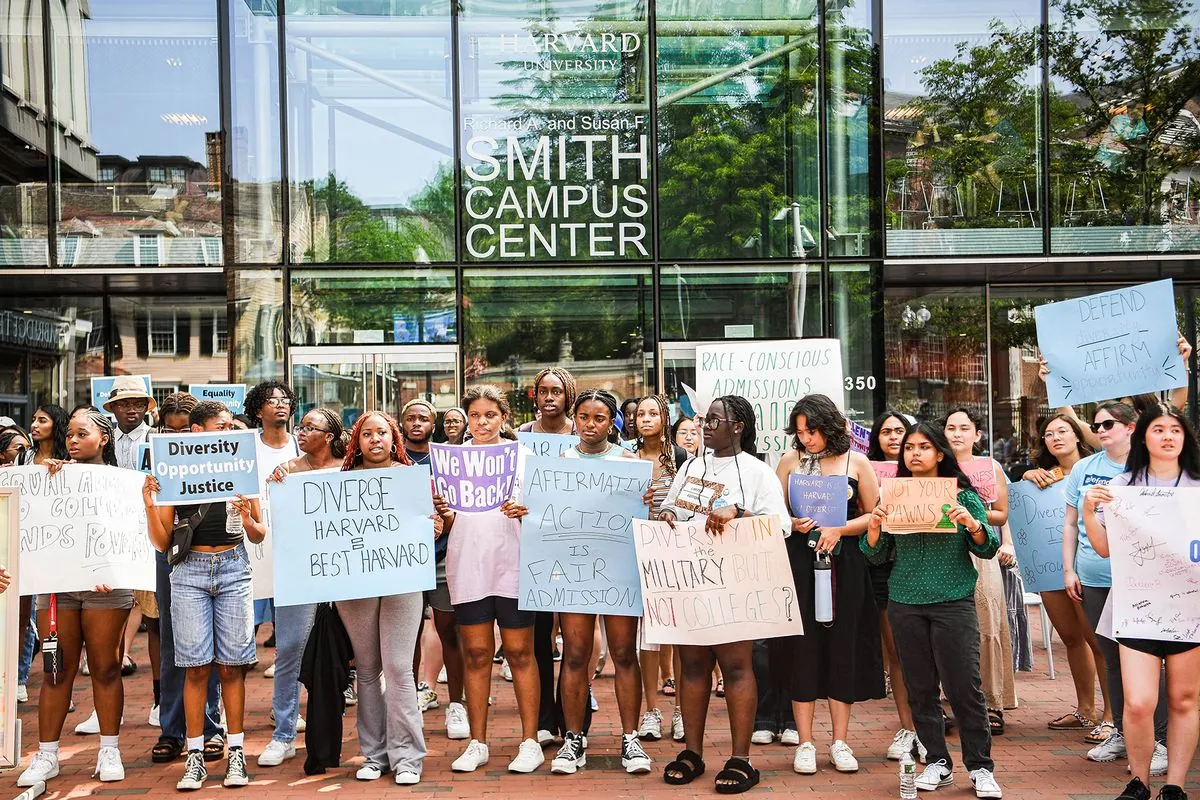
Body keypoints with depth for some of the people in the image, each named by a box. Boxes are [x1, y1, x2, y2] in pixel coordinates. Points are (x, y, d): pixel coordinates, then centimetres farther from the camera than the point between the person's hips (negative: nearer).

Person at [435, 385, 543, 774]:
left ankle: (530, 741, 10)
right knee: (476, 654, 6)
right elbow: (448, 523, 11)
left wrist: (525, 512, -17)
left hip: (512, 563, -2)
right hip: (468, 564, 2)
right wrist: (442, 512, -11)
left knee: (519, 653, 3)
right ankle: (477, 743, 15)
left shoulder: (521, 456, 4)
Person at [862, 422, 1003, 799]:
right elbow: (877, 555, 7)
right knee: (920, 689, 7)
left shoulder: (962, 495, 1)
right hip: (905, 603, 3)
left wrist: (972, 524, -18)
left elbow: (987, 549, 0)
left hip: (954, 602, -3)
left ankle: (980, 768, 9)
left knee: (965, 687, -3)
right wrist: (874, 527, -11)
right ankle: (937, 763, 19)